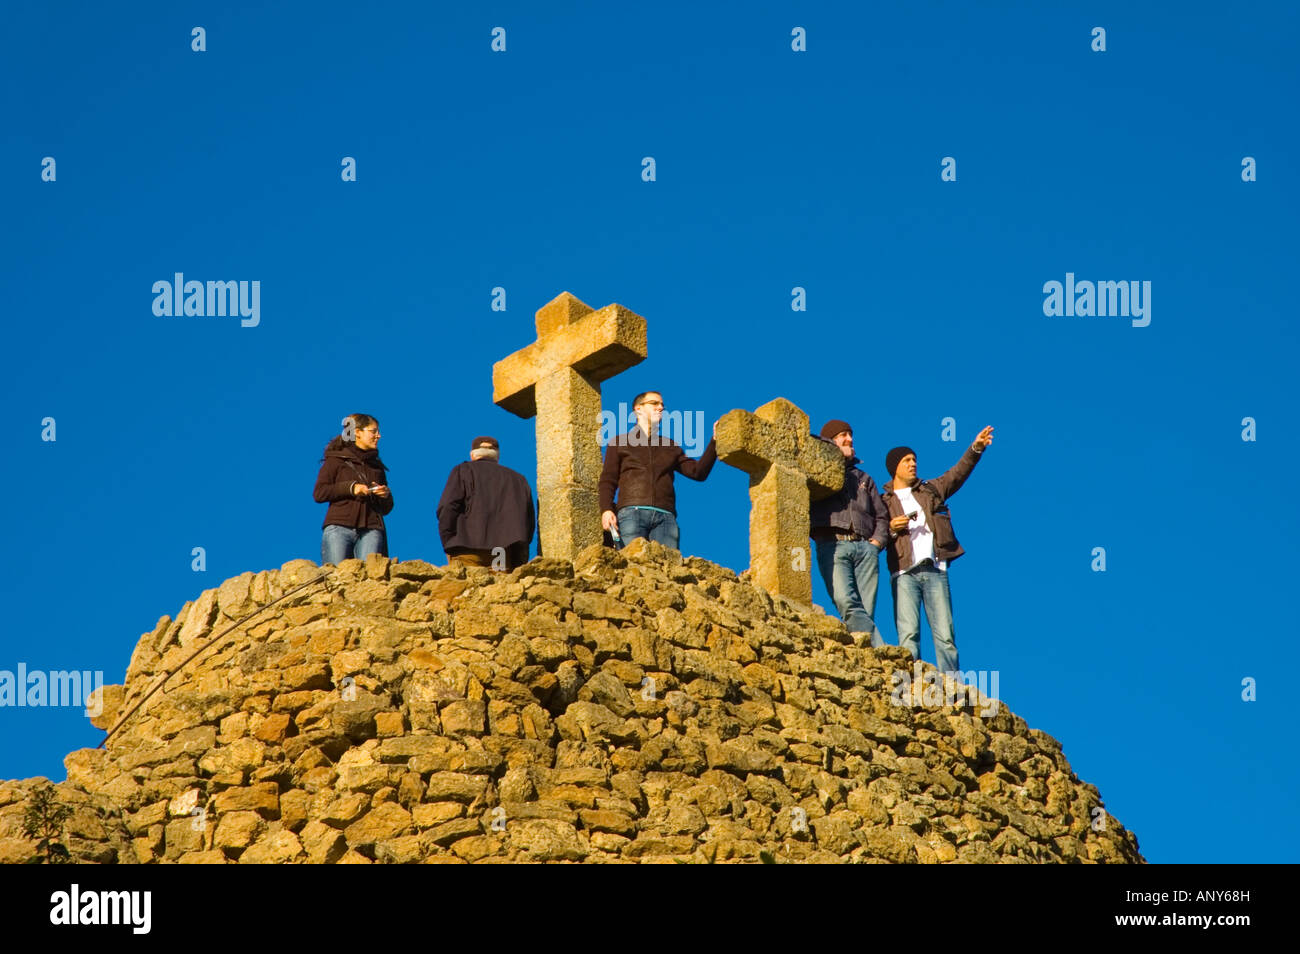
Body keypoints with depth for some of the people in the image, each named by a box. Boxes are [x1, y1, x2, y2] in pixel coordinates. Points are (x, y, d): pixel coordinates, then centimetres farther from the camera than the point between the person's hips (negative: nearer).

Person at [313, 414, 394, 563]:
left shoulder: (377, 466, 24)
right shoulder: (336, 460, 12)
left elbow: (386, 509, 27)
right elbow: (319, 493, 0)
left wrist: (386, 496, 4)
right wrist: (350, 488, -9)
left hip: (371, 530, 3)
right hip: (339, 528, -3)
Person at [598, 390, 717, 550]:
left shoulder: (670, 447, 30)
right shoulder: (619, 443, 22)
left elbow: (698, 472, 20)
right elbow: (608, 479, 12)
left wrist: (715, 442, 10)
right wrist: (606, 509, -6)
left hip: (665, 516, 2)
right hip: (632, 512, -2)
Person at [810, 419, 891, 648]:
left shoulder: (864, 478, 31)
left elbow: (881, 515, 29)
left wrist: (878, 540, 10)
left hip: (865, 546, 3)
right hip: (832, 545, -3)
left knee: (866, 609, -9)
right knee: (845, 600, -26)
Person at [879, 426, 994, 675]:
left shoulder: (932, 490, 22)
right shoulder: (883, 501, 14)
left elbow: (958, 473, 12)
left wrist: (975, 448, -1)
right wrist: (891, 529, -10)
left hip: (935, 570, 2)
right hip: (904, 573, -2)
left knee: (945, 634, -4)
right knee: (908, 634, -13)